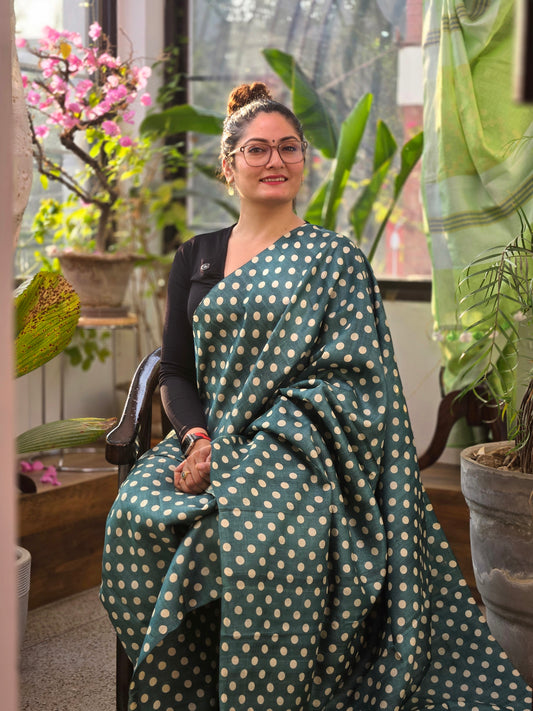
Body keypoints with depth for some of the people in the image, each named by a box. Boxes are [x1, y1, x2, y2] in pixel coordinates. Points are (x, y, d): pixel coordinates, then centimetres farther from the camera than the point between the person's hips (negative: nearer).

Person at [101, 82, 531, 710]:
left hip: (296, 448, -3)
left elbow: (346, 380, -6)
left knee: (256, 534, -35)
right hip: (208, 440, 4)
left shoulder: (335, 258, 4)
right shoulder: (196, 258, 16)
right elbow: (175, 372, 12)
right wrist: (197, 440, -12)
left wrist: (235, 456, -17)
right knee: (137, 515, -27)